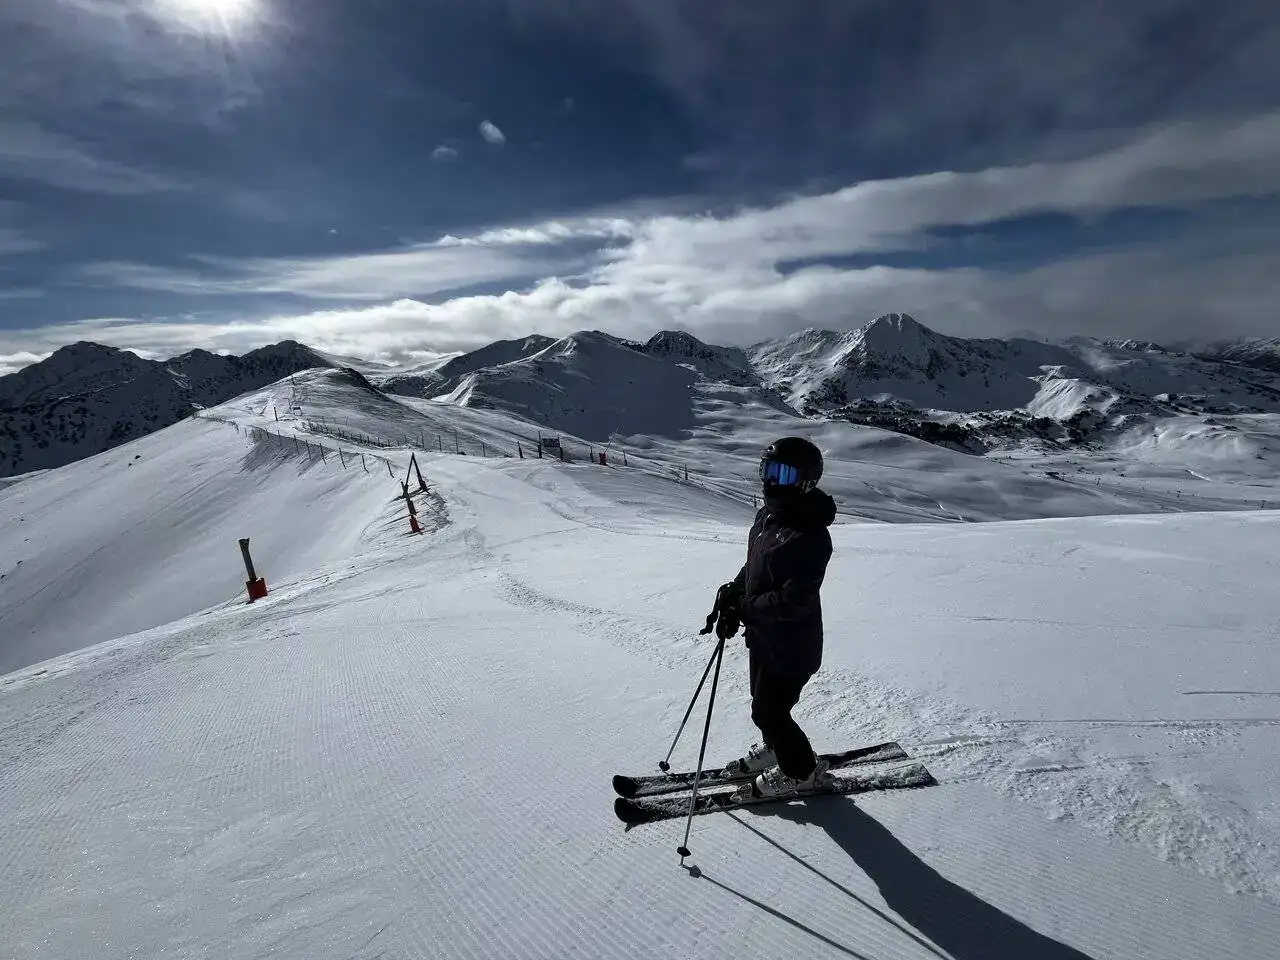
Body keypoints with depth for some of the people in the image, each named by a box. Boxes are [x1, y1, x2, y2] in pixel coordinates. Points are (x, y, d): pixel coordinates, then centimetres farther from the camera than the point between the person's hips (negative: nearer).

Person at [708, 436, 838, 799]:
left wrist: (744, 608, -24)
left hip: (790, 645, -9)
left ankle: (802, 772, 33)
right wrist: (734, 591, -3)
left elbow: (795, 601, -31)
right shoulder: (768, 515, 1)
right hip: (764, 636, 9)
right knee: (764, 702, 26)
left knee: (769, 711, 8)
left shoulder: (809, 535, -29)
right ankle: (774, 749, 53)